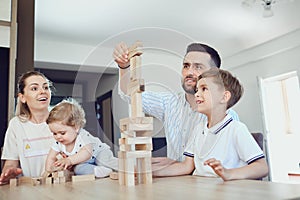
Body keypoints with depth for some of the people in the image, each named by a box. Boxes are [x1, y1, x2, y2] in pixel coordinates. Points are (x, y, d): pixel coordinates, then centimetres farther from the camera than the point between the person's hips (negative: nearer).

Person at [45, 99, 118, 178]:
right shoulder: (58, 143, -12)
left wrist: (69, 160, -58)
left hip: (98, 153, -5)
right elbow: (51, 157, -2)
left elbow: (87, 152, -47)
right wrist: (48, 170, -17)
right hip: (82, 162, 6)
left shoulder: (83, 136, -32)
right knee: (77, 169, -26)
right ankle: (97, 170, -32)